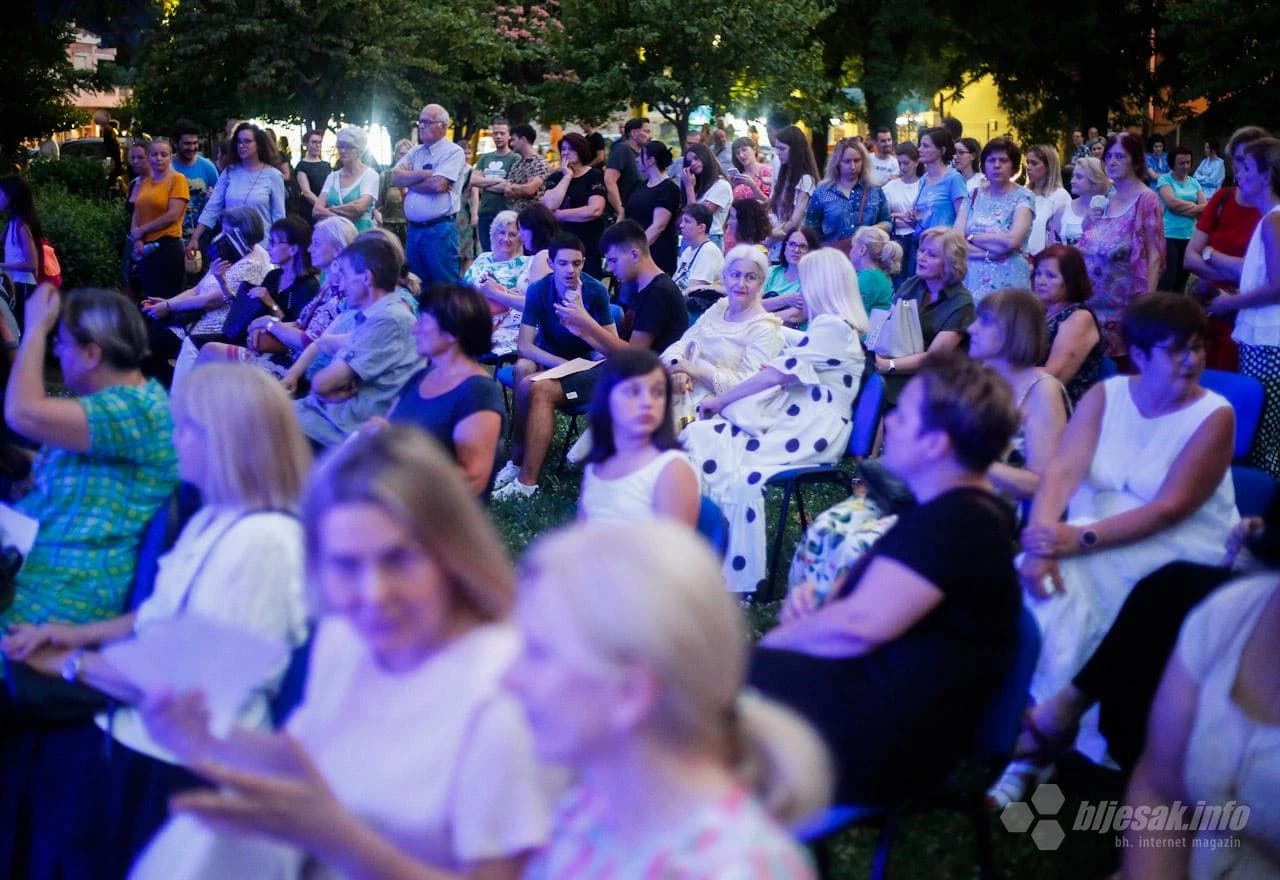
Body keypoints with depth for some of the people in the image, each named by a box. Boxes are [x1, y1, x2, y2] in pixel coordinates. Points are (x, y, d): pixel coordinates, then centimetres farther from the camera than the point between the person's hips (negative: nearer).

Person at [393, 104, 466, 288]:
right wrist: (425, 174, -9)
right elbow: (395, 177, 3)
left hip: (440, 230, -7)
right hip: (414, 229, 7)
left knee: (443, 287, -4)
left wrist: (409, 181, -1)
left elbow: (438, 185, -17)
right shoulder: (415, 152, 16)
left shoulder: (453, 152, -6)